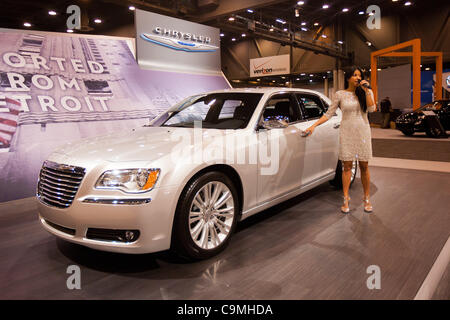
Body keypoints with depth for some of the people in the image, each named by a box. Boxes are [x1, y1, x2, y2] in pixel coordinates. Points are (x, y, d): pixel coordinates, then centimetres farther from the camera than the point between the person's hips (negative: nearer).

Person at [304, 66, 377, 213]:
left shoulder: (366, 92, 8)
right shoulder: (340, 94, 3)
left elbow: (371, 109, -8)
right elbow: (329, 114, 2)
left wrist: (366, 90, -11)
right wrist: (313, 126, -7)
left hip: (363, 132, 1)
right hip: (346, 132, -1)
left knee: (364, 167, 5)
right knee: (347, 167, 1)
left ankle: (366, 199, 17)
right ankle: (346, 199, 8)